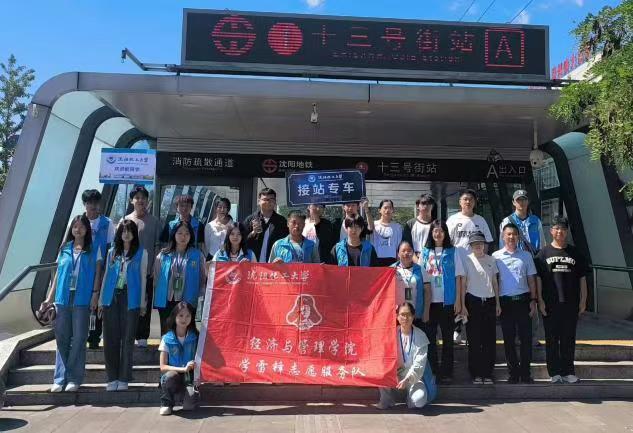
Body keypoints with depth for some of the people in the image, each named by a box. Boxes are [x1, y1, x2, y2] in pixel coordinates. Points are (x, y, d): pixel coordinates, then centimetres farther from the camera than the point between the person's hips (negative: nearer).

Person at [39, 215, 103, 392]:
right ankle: (59, 379, 12)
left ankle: (74, 378, 7)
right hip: (63, 299, 3)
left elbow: (97, 273, 3)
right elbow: (57, 274, 14)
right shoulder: (64, 249, 12)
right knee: (62, 339, 6)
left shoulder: (94, 249, 5)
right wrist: (49, 298, 11)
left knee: (78, 339, 0)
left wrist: (95, 294, -7)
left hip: (82, 299, -3)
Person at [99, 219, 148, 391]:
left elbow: (143, 277, 3)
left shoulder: (141, 253, 4)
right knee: (110, 338, 3)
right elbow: (106, 276, 14)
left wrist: (142, 302, 0)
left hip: (130, 298, -3)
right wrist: (101, 300, 10)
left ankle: (123, 379, 9)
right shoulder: (112, 252, 12)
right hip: (111, 297, 3)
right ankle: (112, 378, 14)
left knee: (127, 338, 1)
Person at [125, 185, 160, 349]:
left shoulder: (154, 221, 4)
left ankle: (142, 337, 12)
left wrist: (155, 268, -4)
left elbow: (158, 246, 3)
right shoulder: (125, 220, 8)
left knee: (145, 304, 3)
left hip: (147, 270, -1)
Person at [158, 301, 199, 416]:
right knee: (170, 375, -34)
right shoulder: (167, 339, -4)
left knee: (190, 404, -25)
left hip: (189, 377, 0)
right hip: (172, 379, 0)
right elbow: (163, 367, -7)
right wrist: (183, 369, -19)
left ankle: (186, 394, 11)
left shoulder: (195, 337, 0)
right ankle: (166, 404, -8)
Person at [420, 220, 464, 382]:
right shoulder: (425, 253, 7)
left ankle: (446, 372, 15)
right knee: (430, 336, 4)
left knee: (448, 337, 6)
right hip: (430, 301, 1)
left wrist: (458, 300, -4)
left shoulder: (452, 252, 3)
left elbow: (458, 277, 2)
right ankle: (432, 370, 14)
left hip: (448, 301, -1)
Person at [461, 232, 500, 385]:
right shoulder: (467, 260, -1)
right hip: (473, 302, -3)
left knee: (490, 339, 4)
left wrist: (497, 303, 9)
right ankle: (476, 374, 10)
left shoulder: (491, 260, 9)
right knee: (474, 339, 0)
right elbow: (463, 284, -2)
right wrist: (463, 305, -7)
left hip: (489, 301, 3)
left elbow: (495, 282, 13)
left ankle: (487, 373, 13)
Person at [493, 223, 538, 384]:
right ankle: (513, 372, 15)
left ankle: (525, 372, 13)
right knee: (509, 339, 5)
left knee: (526, 337, 2)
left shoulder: (526, 255, 9)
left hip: (523, 299, 1)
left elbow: (531, 279, 11)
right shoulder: (496, 256, 4)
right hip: (505, 301, -1)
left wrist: (533, 300, 3)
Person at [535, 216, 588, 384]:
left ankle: (568, 371, 19)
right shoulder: (544, 253, 3)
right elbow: (538, 278, 1)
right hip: (550, 305, -1)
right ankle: (555, 372, 13)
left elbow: (582, 278, 10)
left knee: (569, 339, 8)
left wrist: (583, 300, 4)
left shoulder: (575, 253, 8)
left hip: (571, 304, 2)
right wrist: (540, 300, -5)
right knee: (552, 339, 4)